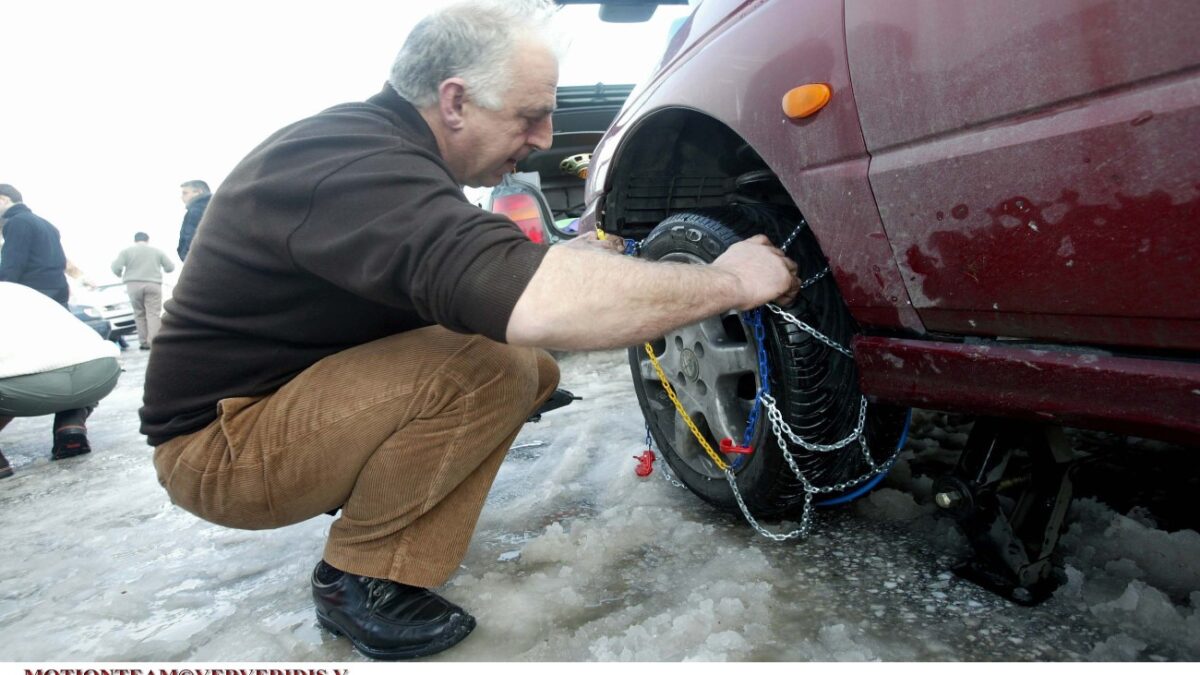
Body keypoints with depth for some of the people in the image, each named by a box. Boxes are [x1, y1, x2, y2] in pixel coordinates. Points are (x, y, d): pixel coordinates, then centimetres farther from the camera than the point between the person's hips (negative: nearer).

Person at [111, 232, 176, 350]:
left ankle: (143, 342, 5)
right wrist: (159, 269, 31)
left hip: (134, 285, 0)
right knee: (153, 314, -5)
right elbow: (170, 267, 11)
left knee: (139, 314, 8)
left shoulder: (127, 251, 9)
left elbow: (116, 267, -3)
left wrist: (122, 276, 17)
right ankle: (152, 341, -18)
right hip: (153, 285, 0)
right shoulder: (157, 251, 13)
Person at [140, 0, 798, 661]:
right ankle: (358, 579, -9)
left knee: (533, 366, 1)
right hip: (219, 447, -9)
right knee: (489, 365, -29)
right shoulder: (356, 163, -29)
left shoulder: (376, 141, 4)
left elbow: (483, 276, 12)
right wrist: (730, 281, -31)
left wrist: (567, 259, -5)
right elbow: (531, 305, -44)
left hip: (294, 395, 10)